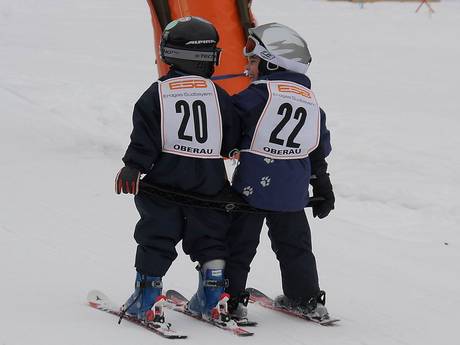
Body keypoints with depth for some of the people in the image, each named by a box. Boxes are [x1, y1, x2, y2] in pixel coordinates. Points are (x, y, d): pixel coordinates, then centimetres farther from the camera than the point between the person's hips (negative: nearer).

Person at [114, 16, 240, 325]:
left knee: (156, 240, 5)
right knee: (210, 238, 13)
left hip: (165, 179, -1)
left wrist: (132, 168, -4)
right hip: (209, 181, 2)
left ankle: (147, 296, 3)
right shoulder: (218, 95, 0)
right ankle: (212, 296, 11)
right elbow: (233, 140, 5)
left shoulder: (157, 93, -5)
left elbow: (144, 137, -9)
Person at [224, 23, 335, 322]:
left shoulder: (259, 93, -10)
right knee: (294, 244, 18)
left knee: (238, 243, 4)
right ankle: (309, 299, 21)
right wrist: (323, 188, 25)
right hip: (293, 190, 6)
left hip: (253, 185, -6)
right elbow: (320, 150, 18)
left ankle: (231, 298, 3)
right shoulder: (310, 99, 11)